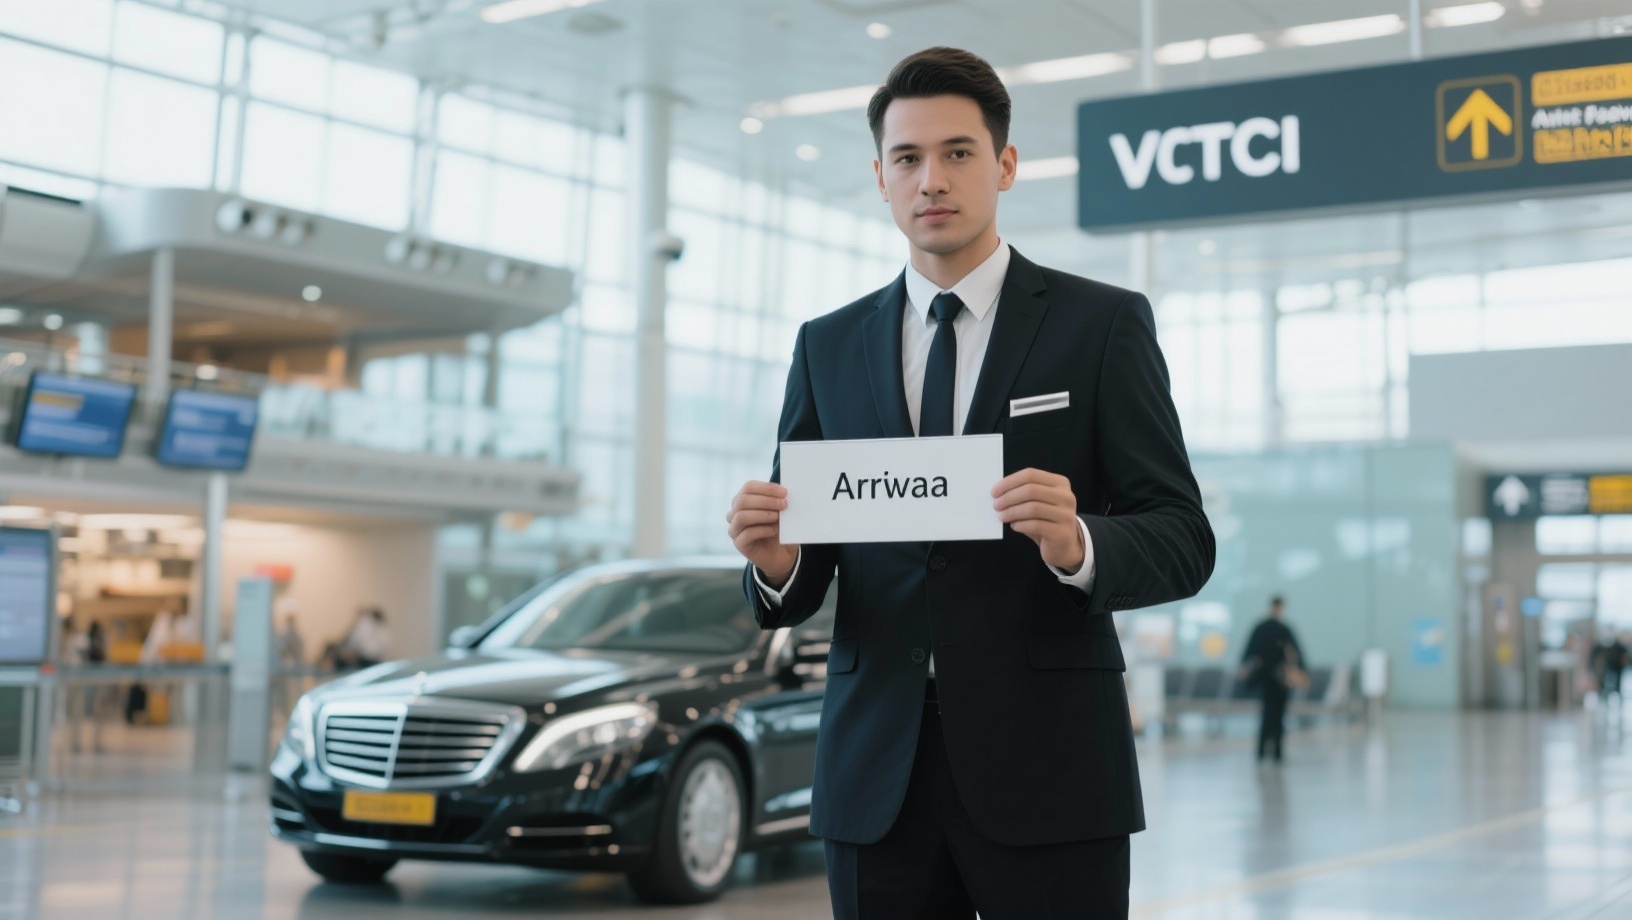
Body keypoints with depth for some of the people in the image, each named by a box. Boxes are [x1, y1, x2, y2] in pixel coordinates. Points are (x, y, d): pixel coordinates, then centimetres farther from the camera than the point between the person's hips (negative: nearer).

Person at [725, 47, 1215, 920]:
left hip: (1046, 772, -3)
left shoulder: (1104, 324, 2)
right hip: (876, 778, 3)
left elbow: (1184, 540, -3)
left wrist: (1077, 544, -23)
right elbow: (799, 586, 10)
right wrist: (775, 559, -13)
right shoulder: (828, 347, 11)